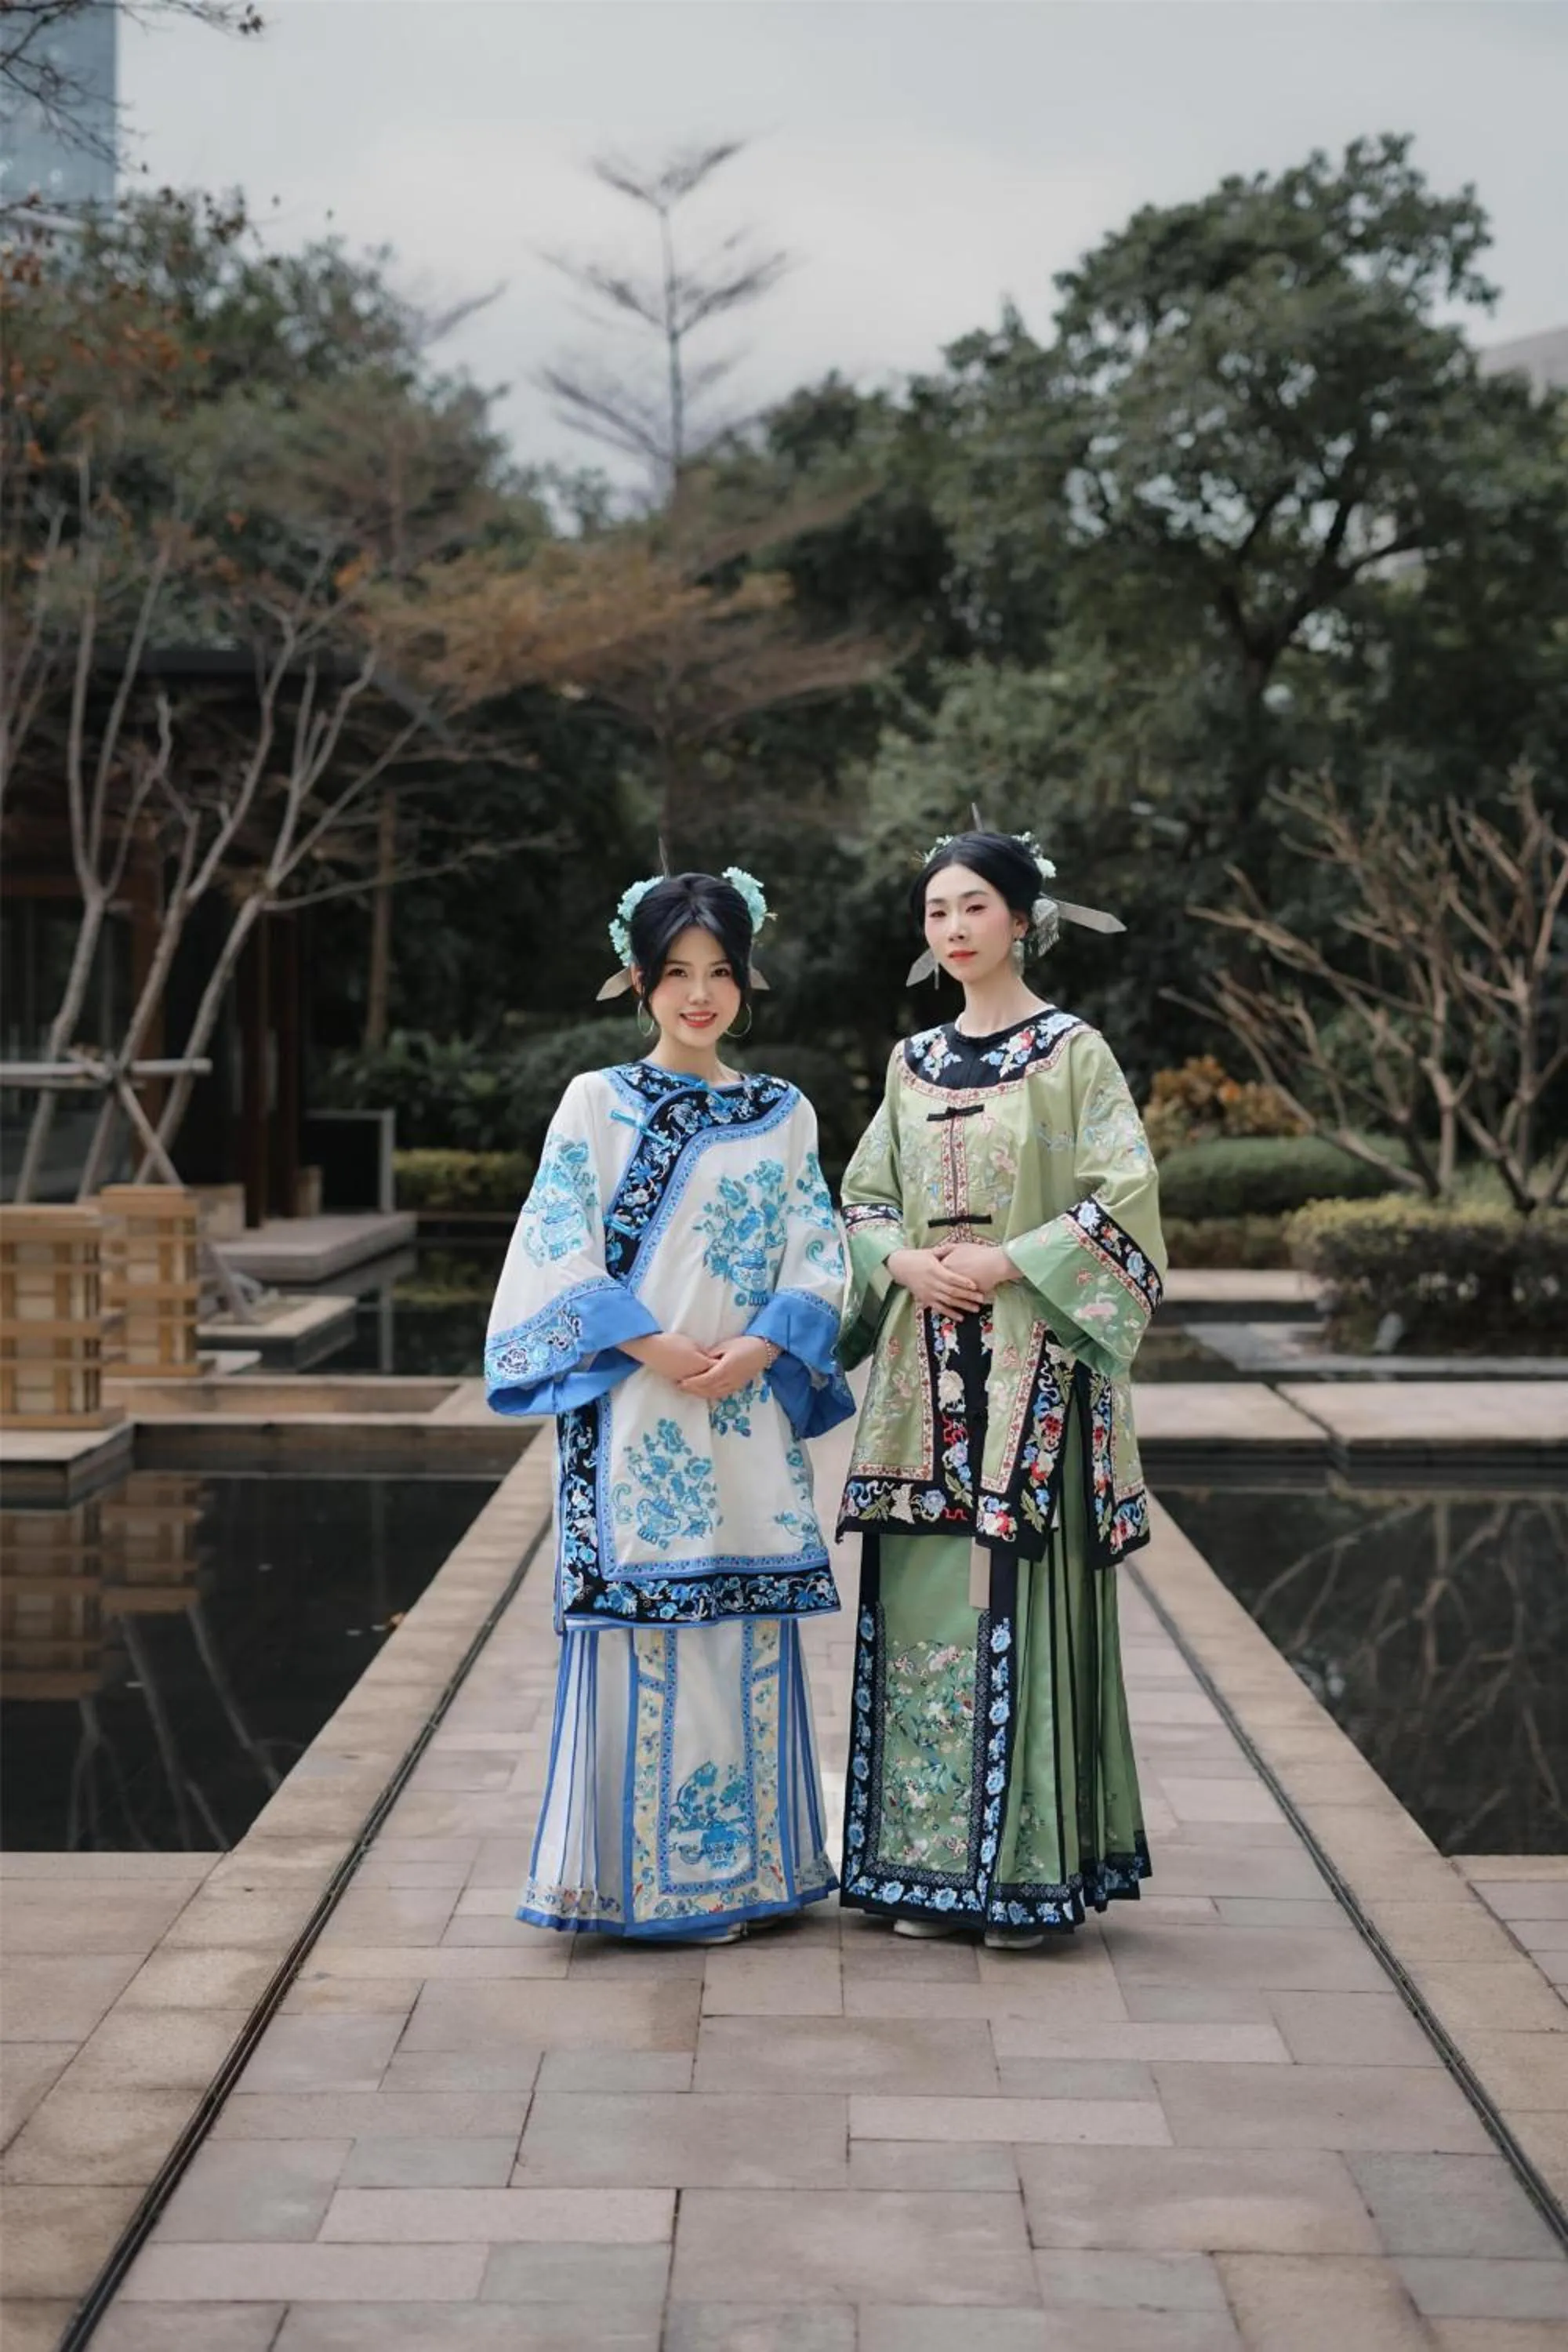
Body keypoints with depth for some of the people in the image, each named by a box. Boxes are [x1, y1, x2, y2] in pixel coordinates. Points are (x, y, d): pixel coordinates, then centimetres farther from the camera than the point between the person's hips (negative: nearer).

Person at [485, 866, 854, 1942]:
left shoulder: (784, 1114, 11)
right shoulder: (597, 1104, 2)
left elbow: (818, 1258, 6)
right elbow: (563, 1257, -4)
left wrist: (754, 1351, -11)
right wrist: (662, 1351, -14)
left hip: (751, 1415, 3)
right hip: (635, 1416, -3)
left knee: (751, 1630, 5)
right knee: (642, 1622, -4)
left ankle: (749, 1863, 15)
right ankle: (641, 1873, 4)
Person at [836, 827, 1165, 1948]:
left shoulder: (1073, 1050, -1)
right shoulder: (914, 1062, 14)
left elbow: (1125, 1195, -9)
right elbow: (864, 1198, 16)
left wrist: (1009, 1263, -14)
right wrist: (904, 1262, -4)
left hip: (1033, 1362, -5)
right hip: (925, 1366, 5)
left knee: (1024, 1597, -7)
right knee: (924, 1600, 4)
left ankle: (1029, 1866, 0)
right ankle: (933, 1862, 12)